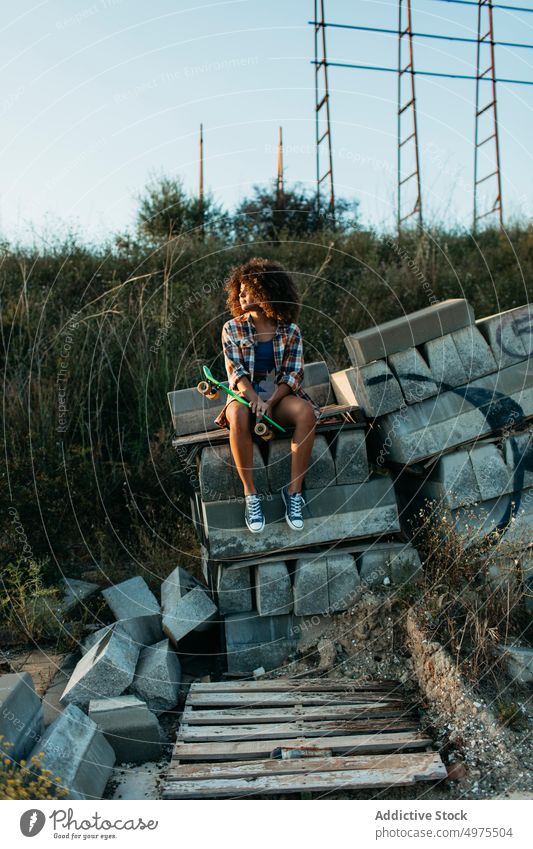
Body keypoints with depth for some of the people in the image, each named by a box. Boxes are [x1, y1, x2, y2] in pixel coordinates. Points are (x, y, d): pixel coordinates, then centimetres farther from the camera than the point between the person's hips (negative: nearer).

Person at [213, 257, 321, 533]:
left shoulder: (290, 331, 3)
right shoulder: (233, 329, 3)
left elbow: (293, 374, -4)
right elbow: (236, 371, -6)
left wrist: (271, 402, -21)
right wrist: (255, 399, -25)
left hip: (280, 394, 1)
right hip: (245, 394, -1)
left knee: (306, 412, -33)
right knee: (239, 417, -38)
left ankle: (294, 490, -28)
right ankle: (250, 495, -29)